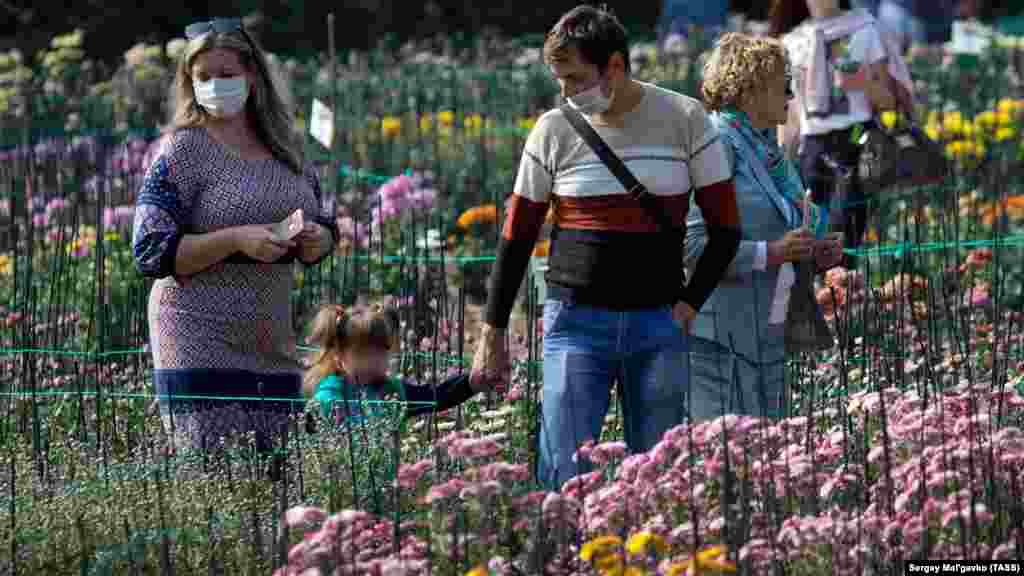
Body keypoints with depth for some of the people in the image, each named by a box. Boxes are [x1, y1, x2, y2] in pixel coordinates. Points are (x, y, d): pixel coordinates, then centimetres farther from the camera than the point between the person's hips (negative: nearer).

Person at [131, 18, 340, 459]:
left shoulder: (285, 151, 13)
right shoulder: (184, 150, -5)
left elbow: (323, 233, 22)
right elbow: (151, 252, -10)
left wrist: (316, 239, -3)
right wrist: (236, 241, -20)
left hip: (273, 351, 6)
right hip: (202, 351, -6)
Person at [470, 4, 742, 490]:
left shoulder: (685, 119, -1)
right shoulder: (553, 131, 2)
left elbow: (725, 227, 4)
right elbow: (517, 236, 9)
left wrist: (688, 305, -6)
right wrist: (492, 332, 8)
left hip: (658, 324, 0)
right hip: (576, 322, 0)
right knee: (564, 474, -9)